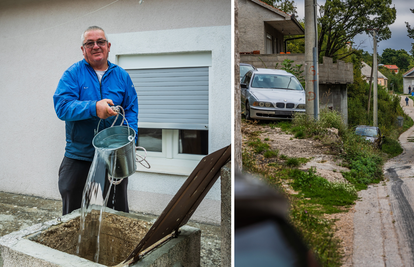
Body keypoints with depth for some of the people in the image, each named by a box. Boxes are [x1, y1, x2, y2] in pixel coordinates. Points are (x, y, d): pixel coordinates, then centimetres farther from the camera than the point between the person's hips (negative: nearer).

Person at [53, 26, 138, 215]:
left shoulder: (122, 76, 6)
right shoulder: (73, 74, -2)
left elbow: (131, 110, 3)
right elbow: (62, 106, -14)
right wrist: (94, 108, -30)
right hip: (78, 158, -1)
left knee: (118, 213, 14)